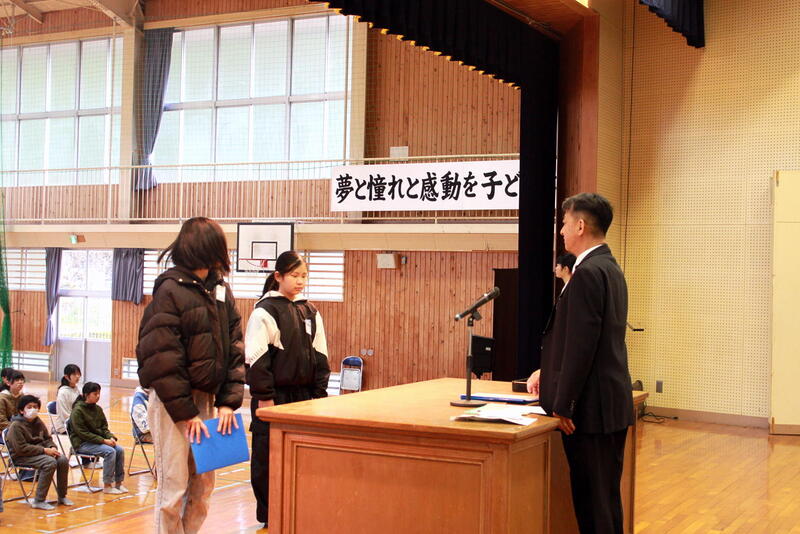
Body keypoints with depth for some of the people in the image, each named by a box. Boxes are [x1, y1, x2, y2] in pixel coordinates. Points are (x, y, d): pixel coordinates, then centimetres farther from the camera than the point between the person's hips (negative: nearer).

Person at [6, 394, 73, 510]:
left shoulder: (38, 422, 12)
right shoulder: (16, 426, -12)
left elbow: (47, 438, 21)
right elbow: (21, 448, -20)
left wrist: (52, 448, -4)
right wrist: (44, 450, -22)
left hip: (40, 452, 7)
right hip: (21, 457, -7)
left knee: (63, 460, -16)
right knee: (50, 462, -30)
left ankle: (62, 496, -1)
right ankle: (39, 501, -23)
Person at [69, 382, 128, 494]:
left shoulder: (98, 409, 9)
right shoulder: (77, 410, -13)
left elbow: (104, 427, 15)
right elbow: (82, 433, -17)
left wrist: (110, 437, -8)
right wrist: (103, 440, -21)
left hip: (98, 440, 7)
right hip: (82, 443, -7)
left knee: (120, 450, -14)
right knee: (110, 451, -27)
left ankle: (118, 482, -5)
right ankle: (107, 485, -19)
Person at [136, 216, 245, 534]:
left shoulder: (221, 290, 9)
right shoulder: (170, 290, -11)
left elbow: (235, 350, 9)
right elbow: (161, 359, -14)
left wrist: (229, 401, -1)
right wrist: (185, 412, -15)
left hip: (208, 400, 6)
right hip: (173, 402, -6)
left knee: (203, 485, 11)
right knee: (174, 486, -2)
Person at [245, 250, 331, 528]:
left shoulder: (310, 312, 9)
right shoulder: (265, 311, -8)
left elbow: (320, 356, 12)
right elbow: (256, 358, -12)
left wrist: (320, 394, 8)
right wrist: (263, 397, -15)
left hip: (303, 394, 5)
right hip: (274, 395, -5)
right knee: (267, 456, 3)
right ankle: (268, 516, 14)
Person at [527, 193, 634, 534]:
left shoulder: (588, 273, -17)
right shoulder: (610, 269, 13)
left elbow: (582, 345, -21)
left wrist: (562, 404, -16)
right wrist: (550, 371, 21)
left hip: (591, 408, -10)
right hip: (612, 405, 10)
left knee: (594, 502, -2)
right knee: (606, 497, 16)